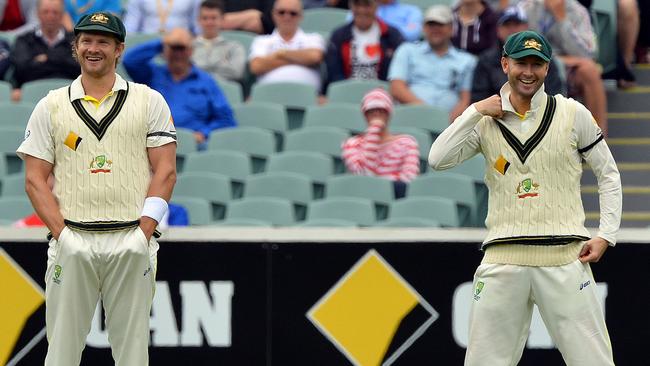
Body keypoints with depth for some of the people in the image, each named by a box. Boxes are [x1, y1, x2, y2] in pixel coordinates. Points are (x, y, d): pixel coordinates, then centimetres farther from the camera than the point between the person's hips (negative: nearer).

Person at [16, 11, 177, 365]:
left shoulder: (148, 101, 8)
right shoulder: (51, 106, 10)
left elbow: (165, 172, 3)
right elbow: (35, 179, 6)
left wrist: (143, 234, -8)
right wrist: (61, 234, -8)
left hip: (131, 244, 0)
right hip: (71, 242, 0)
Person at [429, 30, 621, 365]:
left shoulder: (573, 114, 6)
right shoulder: (485, 122, 10)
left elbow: (608, 174, 12)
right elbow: (438, 159, -3)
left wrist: (605, 236, 2)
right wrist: (475, 111, -4)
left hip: (564, 258, -1)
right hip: (503, 259, 1)